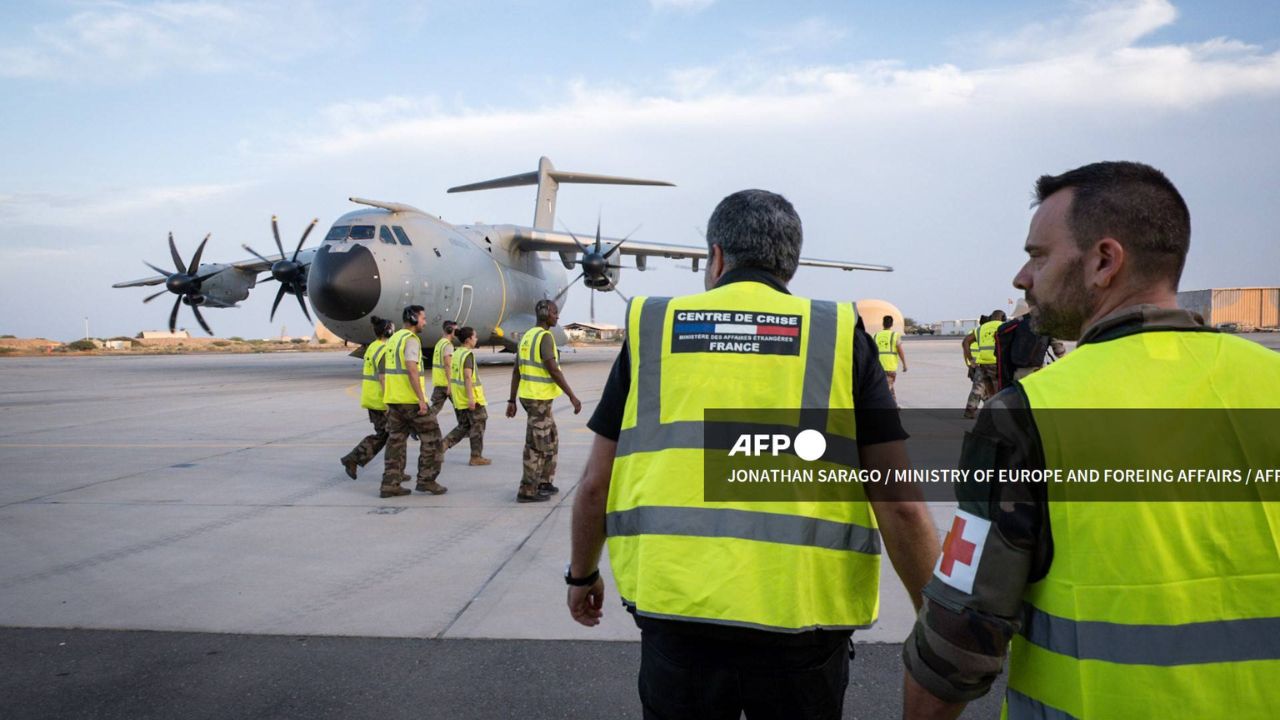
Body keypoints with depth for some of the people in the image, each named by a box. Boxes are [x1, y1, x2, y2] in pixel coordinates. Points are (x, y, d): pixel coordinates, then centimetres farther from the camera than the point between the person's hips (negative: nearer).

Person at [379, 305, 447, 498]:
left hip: (394, 399, 9)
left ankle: (390, 484, 7)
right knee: (431, 437, 2)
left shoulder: (393, 339, 17)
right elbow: (411, 369, -22)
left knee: (396, 440, 9)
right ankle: (426, 480, 3)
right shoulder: (411, 339, -12)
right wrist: (421, 399, -22)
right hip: (411, 400, -9)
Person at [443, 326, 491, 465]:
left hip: (459, 398, 8)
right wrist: (471, 398, -26)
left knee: (464, 426, 17)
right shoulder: (468, 354, -15)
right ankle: (476, 456, 9)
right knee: (477, 425, 4)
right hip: (471, 398, -8)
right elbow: (467, 377, -23)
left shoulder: (456, 354, 12)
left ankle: (444, 443, 1)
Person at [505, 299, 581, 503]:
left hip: (529, 396, 9)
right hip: (539, 399, -9)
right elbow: (554, 370, -22)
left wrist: (512, 400, 16)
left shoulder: (528, 336, 13)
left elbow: (516, 371, 14)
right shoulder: (545, 336, -16)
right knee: (537, 446, -2)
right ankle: (527, 491, 3)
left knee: (551, 440, 19)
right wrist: (572, 396, -18)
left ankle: (544, 482, 26)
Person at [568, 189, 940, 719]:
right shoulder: (841, 336, 1)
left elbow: (595, 485, 7)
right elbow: (899, 503, -4)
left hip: (677, 612, 1)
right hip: (800, 618, 0)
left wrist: (582, 574, 23)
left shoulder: (651, 329, 4)